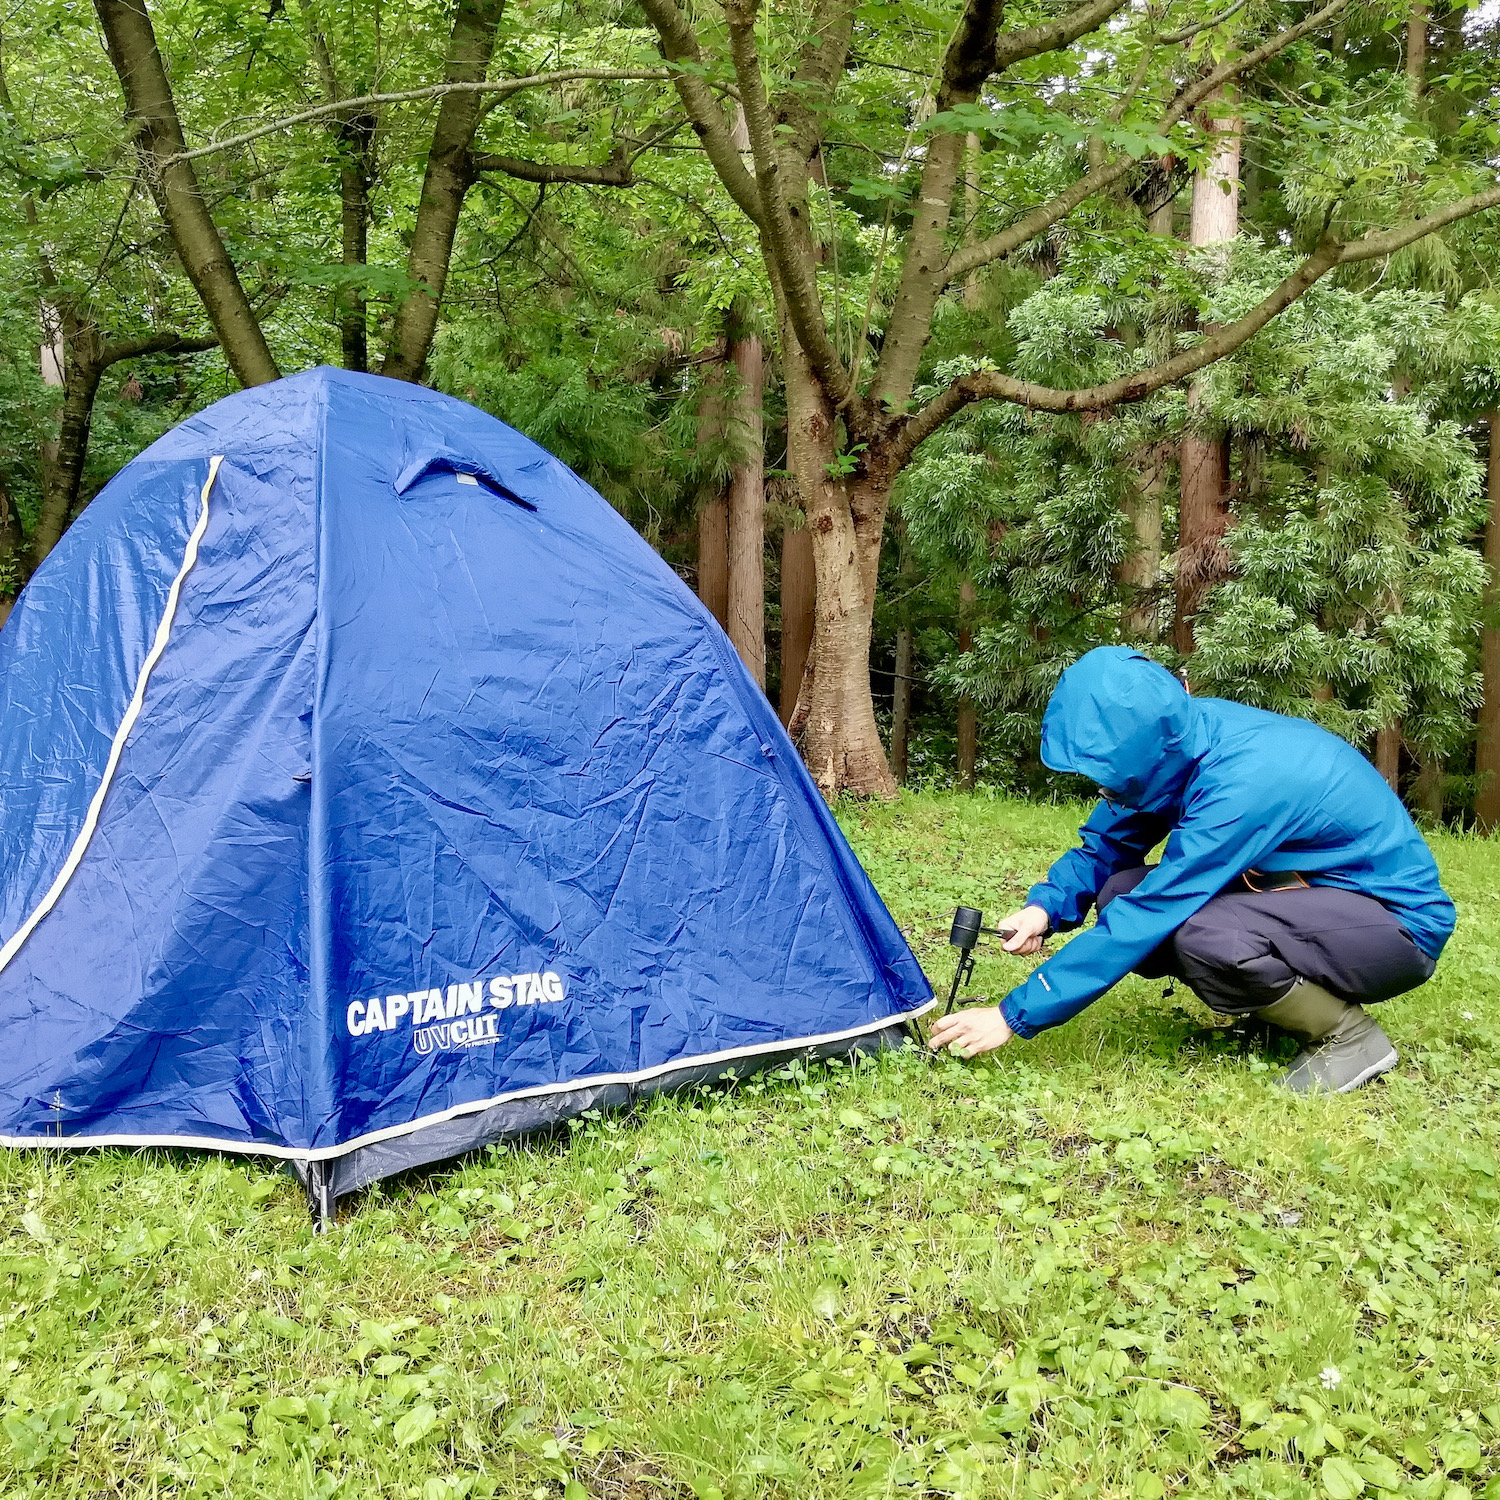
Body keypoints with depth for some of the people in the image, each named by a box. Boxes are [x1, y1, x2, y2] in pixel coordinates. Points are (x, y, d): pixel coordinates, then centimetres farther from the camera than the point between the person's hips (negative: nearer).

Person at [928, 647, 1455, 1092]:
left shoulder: (1241, 785, -33)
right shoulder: (1179, 737, -10)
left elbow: (1145, 920, -31)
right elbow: (1108, 841, 3)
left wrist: (1015, 1015, -26)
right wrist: (1048, 905, -17)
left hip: (1401, 922, -8)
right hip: (1313, 889, 8)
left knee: (1201, 935, -34)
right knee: (1122, 892, -8)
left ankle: (1351, 1037, -6)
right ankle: (1295, 999, 8)